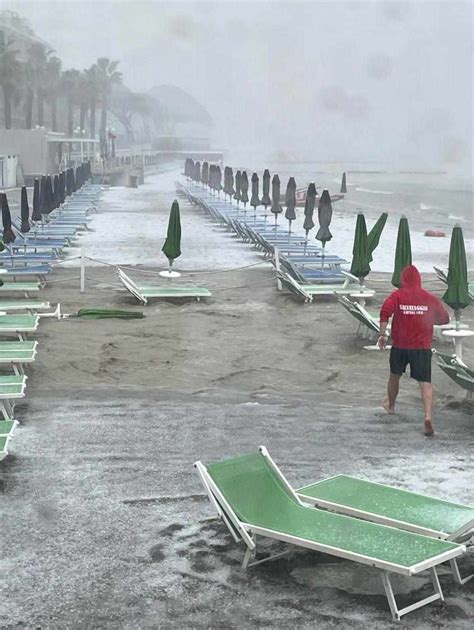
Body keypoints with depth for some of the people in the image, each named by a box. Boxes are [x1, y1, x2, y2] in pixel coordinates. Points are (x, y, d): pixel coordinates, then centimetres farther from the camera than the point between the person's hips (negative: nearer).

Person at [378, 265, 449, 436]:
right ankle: (428, 416, -25)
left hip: (400, 345, 0)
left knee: (395, 375, 23)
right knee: (425, 382, -5)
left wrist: (382, 334, -14)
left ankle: (390, 404, 45)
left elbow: (385, 310, -19)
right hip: (423, 346, 0)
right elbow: (444, 318, 9)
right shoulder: (430, 298, 3)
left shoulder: (397, 295, -2)